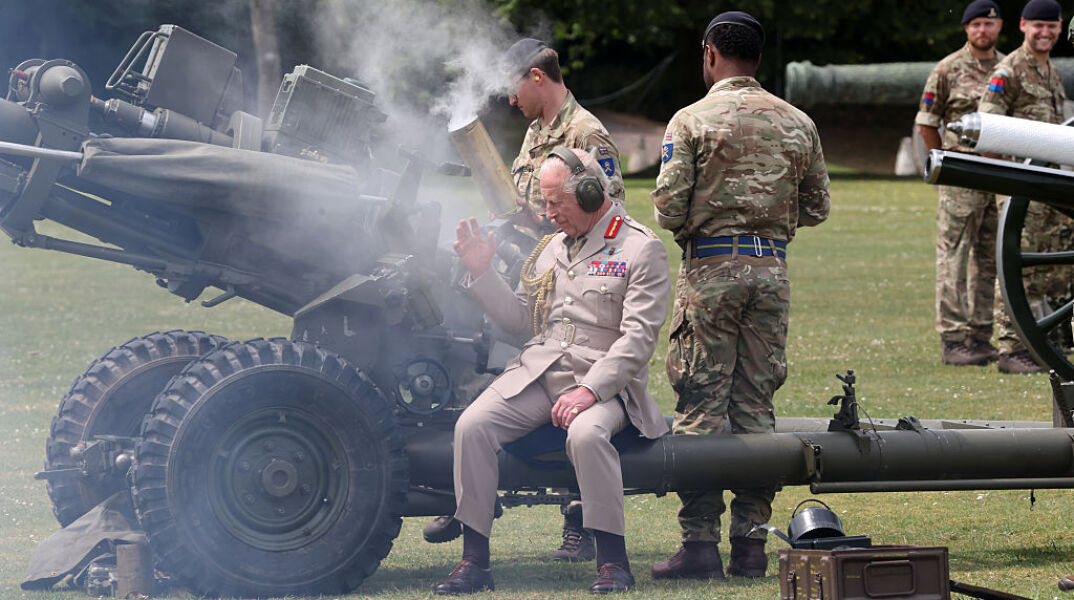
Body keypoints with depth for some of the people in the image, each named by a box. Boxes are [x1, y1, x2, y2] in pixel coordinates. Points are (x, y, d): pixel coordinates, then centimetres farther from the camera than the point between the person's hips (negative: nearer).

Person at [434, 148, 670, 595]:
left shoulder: (641, 249, -2)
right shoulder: (550, 248, 21)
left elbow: (637, 339, -11)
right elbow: (519, 319, 20)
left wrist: (590, 389, -22)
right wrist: (481, 272, 7)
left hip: (604, 382, -6)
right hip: (537, 373, 6)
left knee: (586, 433, -38)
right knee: (472, 425, -19)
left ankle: (613, 562, -24)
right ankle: (474, 561, -15)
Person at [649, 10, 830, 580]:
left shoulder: (691, 121, -5)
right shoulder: (797, 124, 8)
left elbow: (668, 208, -9)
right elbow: (816, 208, 12)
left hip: (711, 268, -4)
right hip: (772, 268, 4)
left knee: (700, 406, -1)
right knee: (756, 406, 8)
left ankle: (700, 542, -4)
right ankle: (750, 541, 7)